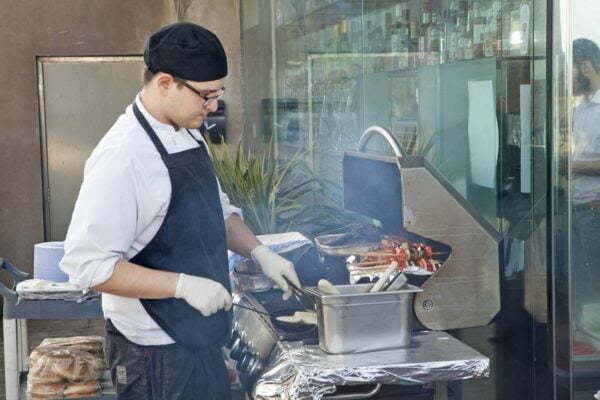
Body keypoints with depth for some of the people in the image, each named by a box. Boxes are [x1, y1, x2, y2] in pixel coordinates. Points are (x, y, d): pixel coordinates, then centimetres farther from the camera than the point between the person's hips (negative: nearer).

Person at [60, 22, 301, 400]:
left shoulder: (189, 137, 4)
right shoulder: (123, 156, -22)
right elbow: (88, 265, -24)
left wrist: (260, 252, 3)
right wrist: (183, 285, -27)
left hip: (199, 338, 8)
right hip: (158, 353, -8)